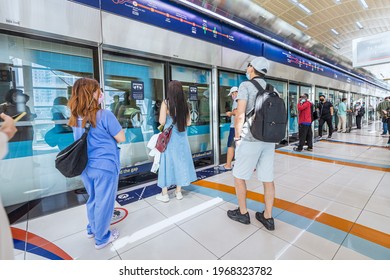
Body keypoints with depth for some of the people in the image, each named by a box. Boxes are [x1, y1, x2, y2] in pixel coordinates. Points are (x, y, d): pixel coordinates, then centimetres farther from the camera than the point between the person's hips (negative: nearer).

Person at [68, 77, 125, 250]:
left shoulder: (76, 118, 4)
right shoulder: (105, 115, -18)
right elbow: (121, 138, -11)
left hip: (85, 167, 7)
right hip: (105, 167, -7)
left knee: (93, 199, 25)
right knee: (104, 202, 9)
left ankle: (92, 230, 44)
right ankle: (102, 238, 27)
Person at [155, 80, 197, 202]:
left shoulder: (166, 103, -9)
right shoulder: (184, 104, 2)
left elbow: (162, 121, -11)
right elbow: (188, 123, 5)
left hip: (168, 137, -3)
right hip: (181, 137, 4)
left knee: (167, 162, 5)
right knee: (180, 162, 12)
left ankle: (164, 194, 15)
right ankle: (178, 192, 23)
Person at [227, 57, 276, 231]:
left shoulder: (245, 86, -7)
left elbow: (240, 115, -15)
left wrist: (237, 138, -6)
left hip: (250, 140, -6)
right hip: (269, 140, 7)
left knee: (239, 176, 10)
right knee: (267, 178, 10)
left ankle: (242, 213, 21)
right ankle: (268, 217, 21)